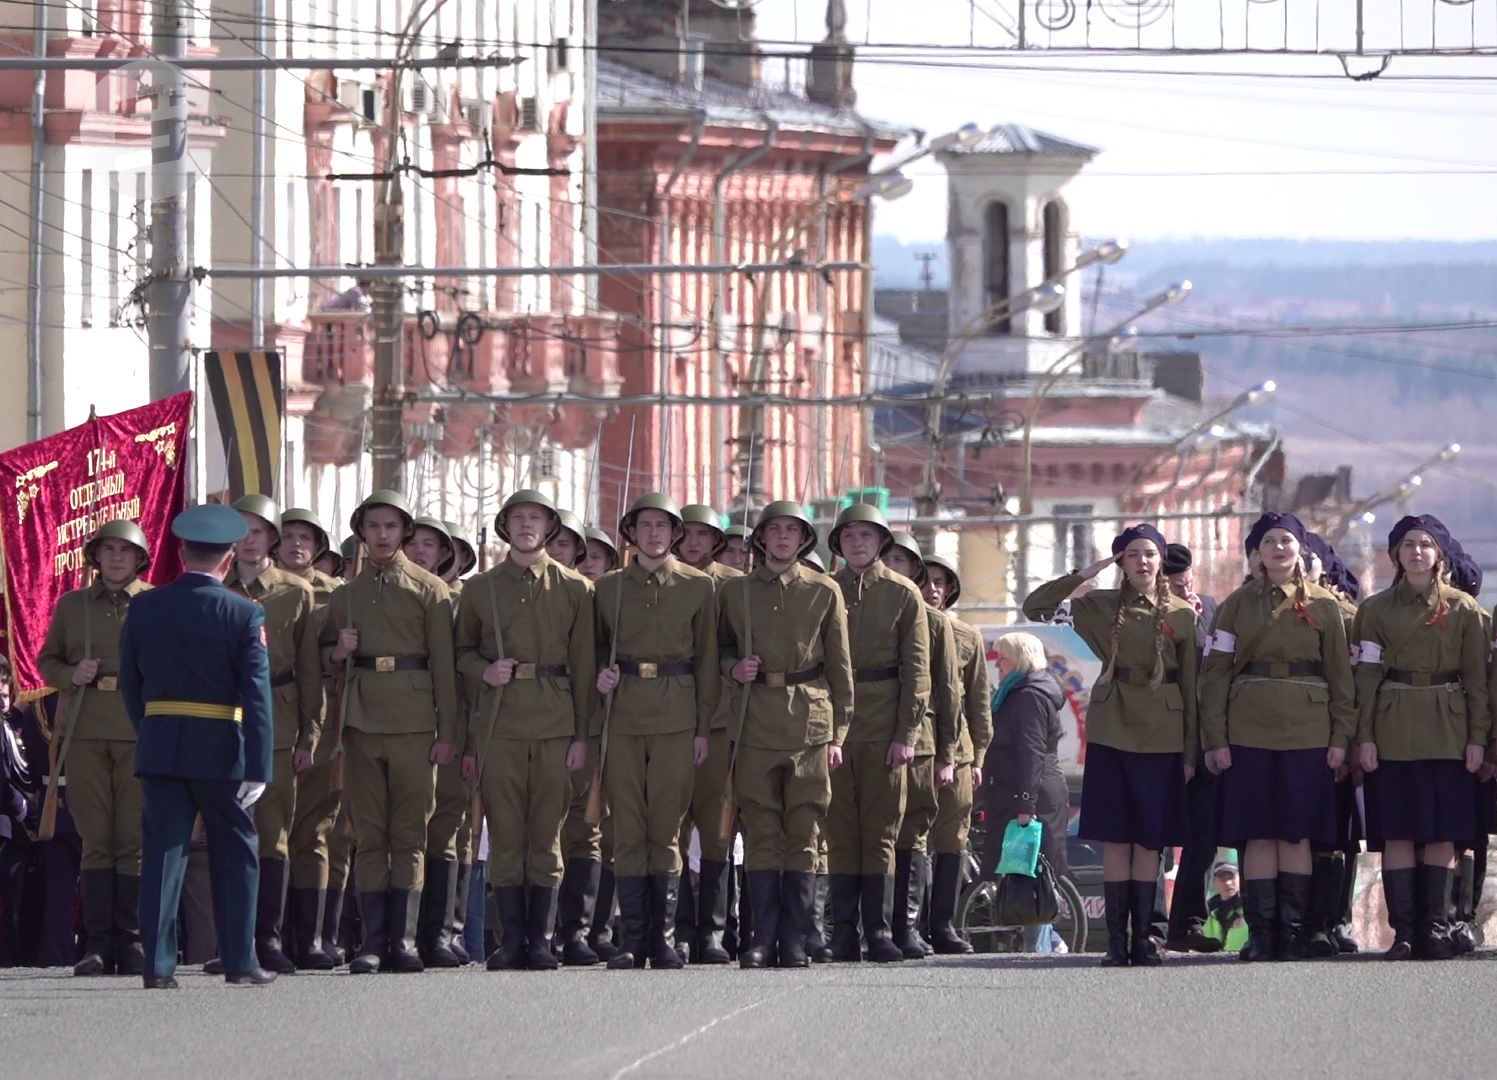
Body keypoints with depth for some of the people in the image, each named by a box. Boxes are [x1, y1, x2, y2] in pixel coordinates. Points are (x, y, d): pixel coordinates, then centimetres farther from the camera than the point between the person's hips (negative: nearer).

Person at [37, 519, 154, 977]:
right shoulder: (72, 605, 15)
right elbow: (47, 661, 18)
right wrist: (72, 675, -3)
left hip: (139, 731, -2)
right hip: (85, 731, 2)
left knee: (134, 839, -4)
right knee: (96, 839, -2)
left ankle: (131, 943, 0)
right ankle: (99, 943, -1)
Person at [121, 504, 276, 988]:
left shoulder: (144, 607, 2)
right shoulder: (245, 614, -6)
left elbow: (129, 685, 8)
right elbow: (257, 696, -11)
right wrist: (258, 767, -12)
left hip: (159, 746, 2)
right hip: (220, 749, -2)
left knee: (162, 852, 2)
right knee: (234, 853, 9)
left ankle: (158, 963, -4)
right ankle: (239, 961, 10)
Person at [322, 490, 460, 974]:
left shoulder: (430, 590, 7)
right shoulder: (345, 594, 15)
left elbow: (444, 664, 4)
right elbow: (326, 658, 22)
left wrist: (447, 733, -2)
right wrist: (338, 653, -2)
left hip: (414, 722, -2)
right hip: (362, 722, 2)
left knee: (410, 834, -2)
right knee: (369, 834, -1)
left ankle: (403, 941, 1)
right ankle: (372, 941, -1)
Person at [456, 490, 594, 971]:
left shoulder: (575, 588, 9)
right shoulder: (480, 589, 11)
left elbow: (584, 665, 7)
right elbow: (462, 651, 19)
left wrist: (582, 733, 1)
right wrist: (484, 670, -4)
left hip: (555, 723, -1)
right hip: (498, 723, 1)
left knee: (547, 832, 0)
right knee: (505, 832, -2)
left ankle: (541, 939, 4)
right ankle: (513, 938, 1)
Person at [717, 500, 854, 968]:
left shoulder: (824, 591, 7)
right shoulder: (735, 591, 10)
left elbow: (840, 666, 9)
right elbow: (720, 647, 23)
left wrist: (837, 732, 3)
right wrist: (734, 667, -1)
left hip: (809, 720, -1)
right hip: (754, 721, 1)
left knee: (803, 831, -2)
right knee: (761, 830, -3)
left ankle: (794, 941, 0)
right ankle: (763, 937, -1)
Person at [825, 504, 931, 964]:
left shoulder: (903, 595, 5)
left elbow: (916, 670, 3)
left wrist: (907, 734, -5)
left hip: (884, 731, -1)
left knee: (880, 831, -1)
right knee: (841, 832, 1)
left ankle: (879, 931, 1)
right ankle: (844, 933, 2)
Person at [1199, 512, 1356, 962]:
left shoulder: (1323, 605, 7)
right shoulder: (1238, 604, 7)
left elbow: (1341, 675, 7)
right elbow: (1215, 673, 4)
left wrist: (1341, 738, -1)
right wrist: (1214, 739, -4)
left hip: (1307, 734, 0)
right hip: (1249, 732, 0)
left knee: (1297, 833, -1)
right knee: (1258, 834, -2)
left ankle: (1292, 931, 3)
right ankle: (1261, 932, 1)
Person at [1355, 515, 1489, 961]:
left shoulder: (1463, 609, 7)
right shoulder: (1376, 609, 6)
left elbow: (1477, 677, 5)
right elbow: (1366, 675, 3)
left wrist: (1478, 736, -2)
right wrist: (1365, 736, -5)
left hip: (1448, 734, 1)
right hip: (1394, 734, 0)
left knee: (1443, 833, 0)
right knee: (1398, 832, -4)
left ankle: (1434, 929, 4)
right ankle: (1404, 931, -3)